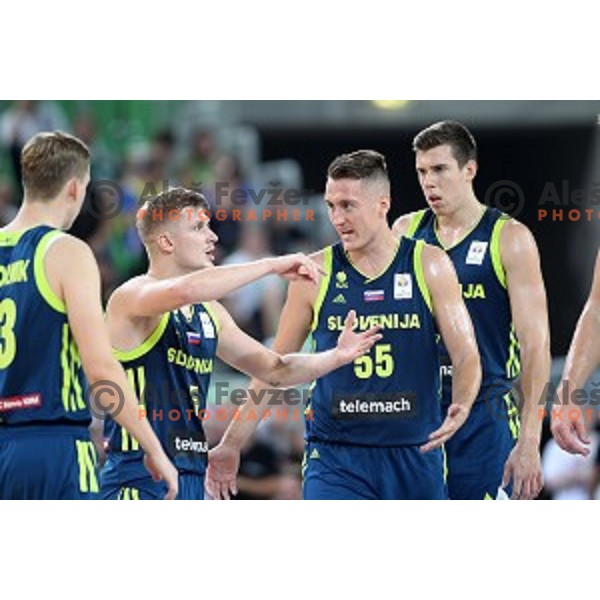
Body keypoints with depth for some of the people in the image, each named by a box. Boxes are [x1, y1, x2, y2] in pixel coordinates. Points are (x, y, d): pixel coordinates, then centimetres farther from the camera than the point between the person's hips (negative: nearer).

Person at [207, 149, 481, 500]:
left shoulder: (429, 266, 0)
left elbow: (467, 356, 0)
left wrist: (461, 408, -22)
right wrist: (232, 444, 7)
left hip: (416, 454, 1)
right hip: (335, 458, -1)